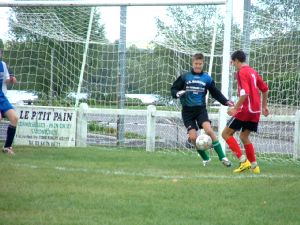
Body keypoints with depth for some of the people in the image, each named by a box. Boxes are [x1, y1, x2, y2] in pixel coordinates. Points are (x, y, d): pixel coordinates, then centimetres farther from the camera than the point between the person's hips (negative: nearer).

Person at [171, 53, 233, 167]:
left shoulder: (207, 78, 4)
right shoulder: (185, 77, 1)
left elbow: (215, 93, 9)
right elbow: (173, 89, 3)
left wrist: (226, 102, -5)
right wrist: (178, 93, -19)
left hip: (201, 109, 0)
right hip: (187, 111, 0)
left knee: (208, 130, -24)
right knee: (193, 137, -9)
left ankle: (222, 157, -16)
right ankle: (206, 158, 15)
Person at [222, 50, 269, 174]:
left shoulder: (241, 72, -13)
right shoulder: (253, 71, 13)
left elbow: (245, 93, -24)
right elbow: (265, 89, 19)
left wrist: (235, 108, -21)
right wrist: (264, 106, 27)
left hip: (245, 109, -8)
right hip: (255, 111, 8)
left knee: (226, 133, -1)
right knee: (244, 136, 19)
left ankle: (243, 161, -12)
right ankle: (254, 166, 16)